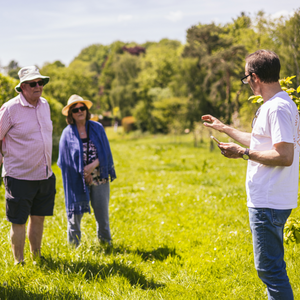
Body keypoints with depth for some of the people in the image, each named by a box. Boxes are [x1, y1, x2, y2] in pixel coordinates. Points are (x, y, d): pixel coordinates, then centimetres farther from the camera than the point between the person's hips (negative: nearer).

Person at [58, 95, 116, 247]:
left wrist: (92, 166, -15)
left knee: (102, 212, 8)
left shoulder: (97, 128, 3)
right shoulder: (67, 133, -2)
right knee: (76, 212, 3)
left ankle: (106, 243, 25)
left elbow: (105, 153, 1)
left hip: (99, 178, 2)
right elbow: (64, 160, 0)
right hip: (77, 181, -2)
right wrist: (83, 174, -8)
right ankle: (74, 245, 18)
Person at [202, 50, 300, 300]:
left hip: (268, 203, -11)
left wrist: (243, 153, -17)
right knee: (271, 267, 19)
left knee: (270, 269, -7)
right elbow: (262, 143, 28)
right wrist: (225, 129, 34)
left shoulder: (277, 108, -19)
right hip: (269, 201, 11)